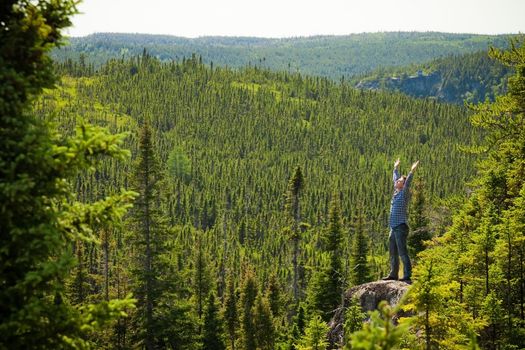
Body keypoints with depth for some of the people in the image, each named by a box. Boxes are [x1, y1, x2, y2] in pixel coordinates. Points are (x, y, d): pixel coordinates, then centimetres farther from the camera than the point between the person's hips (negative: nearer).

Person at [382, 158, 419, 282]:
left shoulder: (404, 193, -6)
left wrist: (412, 171, -28)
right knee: (392, 252, 13)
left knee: (402, 252, -10)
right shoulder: (396, 193, 14)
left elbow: (407, 183, -22)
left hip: (401, 227, -9)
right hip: (393, 227, 9)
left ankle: (407, 276, -10)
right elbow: (395, 179, 27)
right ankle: (393, 274, 21)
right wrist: (396, 168, 37)